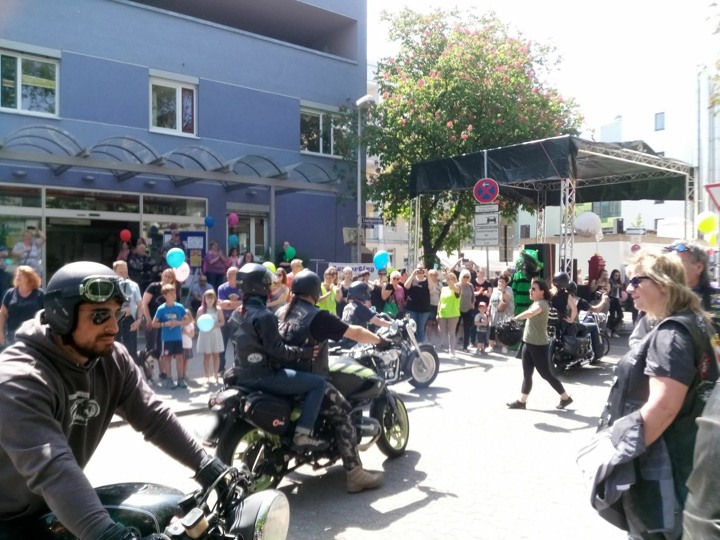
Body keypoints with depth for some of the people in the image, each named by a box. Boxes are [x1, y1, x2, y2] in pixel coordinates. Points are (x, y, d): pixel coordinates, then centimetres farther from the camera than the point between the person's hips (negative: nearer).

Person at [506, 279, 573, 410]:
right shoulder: (535, 303, 14)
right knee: (527, 374, 10)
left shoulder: (541, 303, -18)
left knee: (545, 374, 1)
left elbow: (531, 313, -39)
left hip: (539, 345, -9)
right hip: (528, 343, 9)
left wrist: (514, 318, -42)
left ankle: (565, 398, 16)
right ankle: (522, 401, 15)